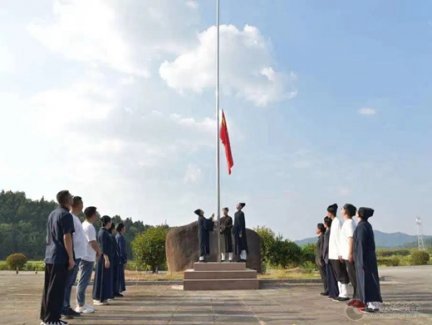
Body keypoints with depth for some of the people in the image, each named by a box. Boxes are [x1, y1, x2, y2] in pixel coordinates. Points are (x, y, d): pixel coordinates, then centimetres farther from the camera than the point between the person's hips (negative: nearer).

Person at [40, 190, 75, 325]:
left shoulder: (52, 214, 16)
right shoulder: (66, 215, -12)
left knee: (48, 288, 13)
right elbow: (66, 238, -17)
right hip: (60, 258, -9)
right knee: (57, 289, -5)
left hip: (49, 257, 9)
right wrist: (71, 258, -14)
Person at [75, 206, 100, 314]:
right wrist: (99, 252, -5)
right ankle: (80, 306, 0)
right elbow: (93, 243, -22)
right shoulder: (89, 227, -17)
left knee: (84, 281, 15)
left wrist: (96, 252, 13)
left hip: (85, 257, 10)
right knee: (83, 282, -5)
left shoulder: (85, 225, 15)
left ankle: (82, 304, 22)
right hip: (87, 258, -10)